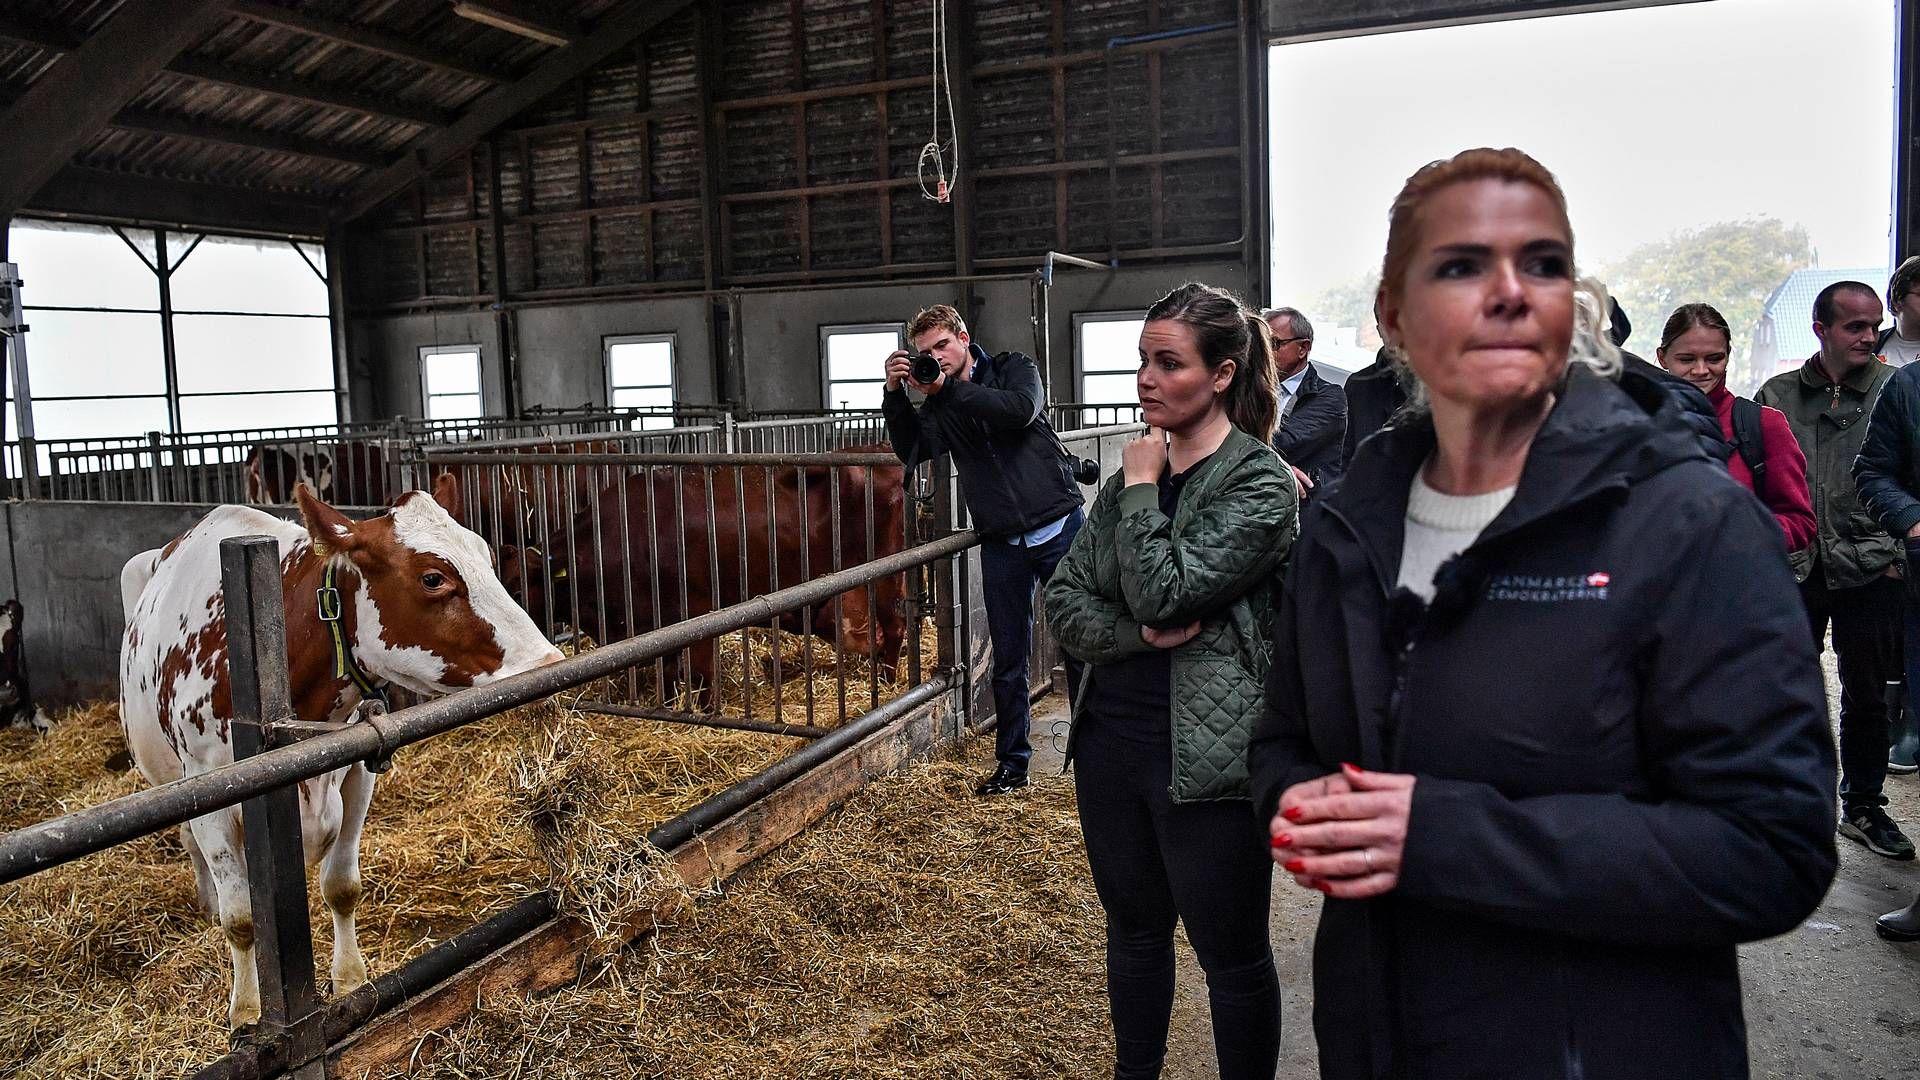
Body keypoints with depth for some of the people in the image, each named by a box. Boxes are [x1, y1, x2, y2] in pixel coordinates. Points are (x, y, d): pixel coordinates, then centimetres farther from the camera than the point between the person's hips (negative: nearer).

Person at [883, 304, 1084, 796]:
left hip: (1060, 527, -3)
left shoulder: (1015, 367, 1)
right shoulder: (938, 403, 10)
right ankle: (1012, 762, 19)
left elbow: (1021, 410, -20)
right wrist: (895, 395, -15)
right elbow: (912, 451, -4)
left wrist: (948, 388, -21)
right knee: (1008, 659, 7)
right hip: (1002, 543, 3)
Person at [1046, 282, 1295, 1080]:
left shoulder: (1260, 483, -11)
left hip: (1203, 753, -6)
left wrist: (1143, 484, -10)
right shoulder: (1131, 474, 8)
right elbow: (1062, 601, 3)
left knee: (1232, 955, 9)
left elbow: (1164, 590, -21)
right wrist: (1139, 633, -15)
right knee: (1133, 929, 22)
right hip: (1110, 736, 6)